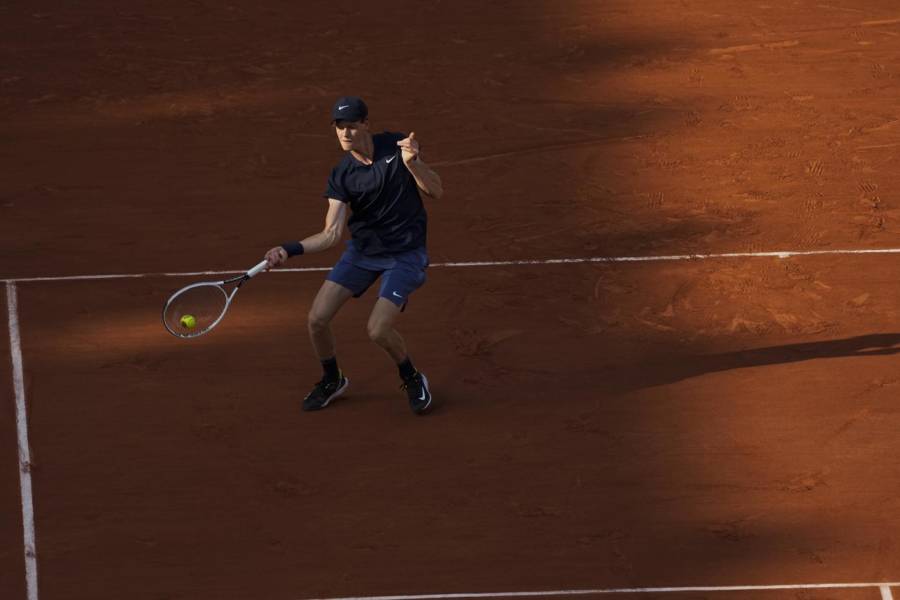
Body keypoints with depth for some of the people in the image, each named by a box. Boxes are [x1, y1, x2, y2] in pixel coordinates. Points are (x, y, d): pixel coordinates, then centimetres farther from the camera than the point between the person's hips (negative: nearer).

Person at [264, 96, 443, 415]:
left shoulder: (396, 146, -13)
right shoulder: (341, 176, -10)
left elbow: (435, 191, -9)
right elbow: (332, 234, -15)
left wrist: (412, 163, -28)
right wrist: (290, 250, -30)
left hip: (405, 254, -4)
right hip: (362, 250, 4)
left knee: (379, 330, -19)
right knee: (317, 319, -5)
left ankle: (413, 380, 12)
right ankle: (332, 380, 24)